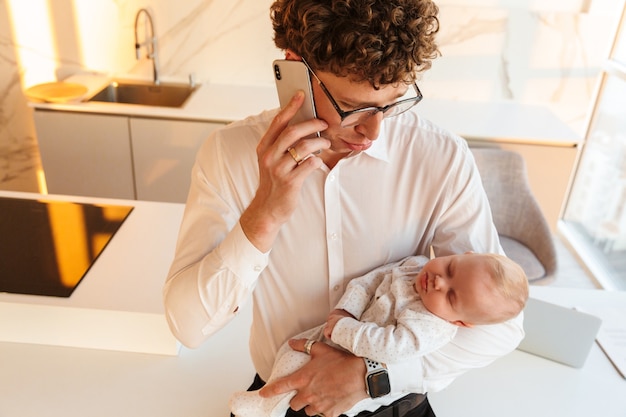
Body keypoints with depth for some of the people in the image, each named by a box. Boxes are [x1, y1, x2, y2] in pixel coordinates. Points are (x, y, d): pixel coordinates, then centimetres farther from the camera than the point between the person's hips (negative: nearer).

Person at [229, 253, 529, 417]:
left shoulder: (431, 329, -35)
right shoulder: (415, 264, -13)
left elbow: (390, 348, -42)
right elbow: (373, 280, -7)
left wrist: (342, 329, -34)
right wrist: (345, 310, -19)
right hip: (348, 331, 7)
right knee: (295, 350, 10)